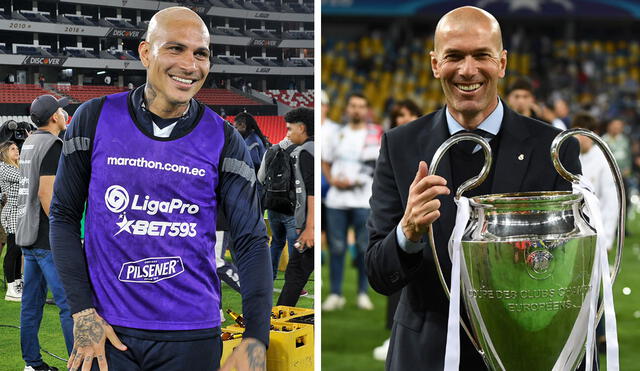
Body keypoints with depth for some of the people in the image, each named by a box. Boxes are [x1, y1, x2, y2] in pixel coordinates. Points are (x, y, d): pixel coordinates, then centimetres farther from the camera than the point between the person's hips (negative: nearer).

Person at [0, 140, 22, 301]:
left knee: (18, 251, 10)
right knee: (13, 250, -9)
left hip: (21, 213, 9)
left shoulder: (16, 168, 22)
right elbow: (23, 178, -17)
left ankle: (18, 285, 16)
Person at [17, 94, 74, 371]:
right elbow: (46, 193, -20)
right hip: (47, 239, -10)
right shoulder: (53, 145, -13)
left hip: (27, 234, 10)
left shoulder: (29, 143, 15)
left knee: (32, 301, 11)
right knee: (71, 302, -8)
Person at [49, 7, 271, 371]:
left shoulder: (223, 140, -2)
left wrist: (256, 339, -14)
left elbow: (252, 240, -3)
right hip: (108, 330, 0)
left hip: (193, 336, 0)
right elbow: (64, 215, 4)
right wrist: (82, 311, -5)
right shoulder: (95, 119, -2)